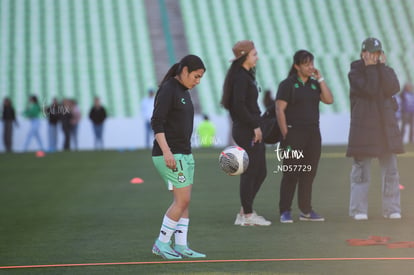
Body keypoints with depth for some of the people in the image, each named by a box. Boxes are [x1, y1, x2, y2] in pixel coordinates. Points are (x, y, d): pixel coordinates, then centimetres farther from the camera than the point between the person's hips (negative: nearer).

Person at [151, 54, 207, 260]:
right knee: (182, 200, -10)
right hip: (170, 154, -9)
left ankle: (181, 246, 9)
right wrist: (166, 151, -25)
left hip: (184, 154, 9)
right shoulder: (168, 89, -12)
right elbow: (157, 123, -18)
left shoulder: (184, 92, 16)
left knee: (184, 202, 6)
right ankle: (161, 243, -2)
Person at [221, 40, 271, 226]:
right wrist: (255, 125, -18)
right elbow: (239, 105, -21)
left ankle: (245, 212, 17)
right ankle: (248, 216, 1)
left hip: (252, 130, 10)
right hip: (246, 130, -10)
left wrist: (256, 125, 12)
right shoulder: (240, 77, -13)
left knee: (260, 172, 12)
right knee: (250, 172, -5)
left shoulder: (246, 75, 17)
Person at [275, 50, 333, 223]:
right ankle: (285, 211, -3)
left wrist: (320, 79, -2)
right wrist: (285, 135, -13)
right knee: (291, 174, -6)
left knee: (309, 174, 7)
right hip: (294, 133, -6)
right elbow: (279, 110, -8)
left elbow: (329, 100, 0)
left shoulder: (315, 84, 13)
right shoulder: (287, 85, -3)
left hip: (313, 133, 6)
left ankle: (306, 211, 14)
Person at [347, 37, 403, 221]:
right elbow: (370, 90, -16)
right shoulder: (355, 73, 0)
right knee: (361, 169, -4)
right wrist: (371, 68, -12)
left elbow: (393, 89, -8)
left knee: (390, 169, 2)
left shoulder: (387, 71, 12)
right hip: (364, 126, -4)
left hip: (386, 126, 4)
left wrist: (382, 66, -7)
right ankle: (358, 210, 0)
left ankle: (391, 209, 7)